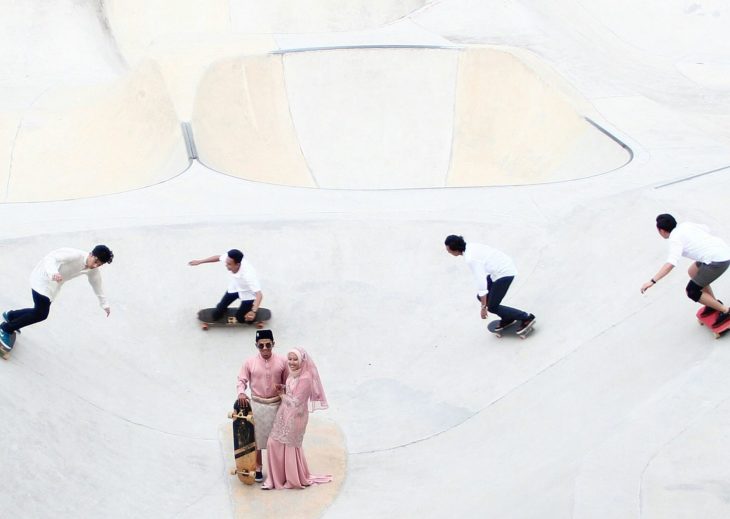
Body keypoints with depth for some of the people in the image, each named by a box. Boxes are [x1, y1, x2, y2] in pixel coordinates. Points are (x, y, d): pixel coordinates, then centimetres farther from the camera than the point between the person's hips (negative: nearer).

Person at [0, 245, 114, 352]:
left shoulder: (93, 270, -7)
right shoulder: (75, 255, -30)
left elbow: (97, 285, 11)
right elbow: (51, 257, -37)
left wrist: (104, 304, 21)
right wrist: (53, 273, -56)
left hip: (53, 285, 8)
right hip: (43, 278, -8)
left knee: (40, 312, 7)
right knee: (41, 314, -13)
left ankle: (11, 315, 33)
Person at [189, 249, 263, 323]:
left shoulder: (248, 275, -47)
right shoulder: (229, 258, -31)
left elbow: (259, 294, -48)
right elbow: (218, 257, -6)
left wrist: (253, 312, -61)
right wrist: (200, 261, 2)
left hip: (248, 293, -5)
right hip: (235, 287, 5)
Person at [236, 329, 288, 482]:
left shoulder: (282, 361, -4)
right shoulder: (250, 362, -5)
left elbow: (288, 382, 4)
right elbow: (242, 380, -1)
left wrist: (282, 387, -17)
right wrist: (241, 393, -20)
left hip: (276, 405, 0)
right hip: (257, 404, 0)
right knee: (256, 437, 7)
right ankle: (258, 467, 22)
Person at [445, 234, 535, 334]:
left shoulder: (471, 259, -28)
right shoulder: (471, 247, -1)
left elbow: (481, 281, -27)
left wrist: (484, 307, -19)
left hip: (504, 273, -9)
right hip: (503, 267, 9)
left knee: (492, 306, 0)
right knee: (481, 296, 13)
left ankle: (526, 318, 9)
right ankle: (507, 318, 26)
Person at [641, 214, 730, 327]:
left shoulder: (675, 240, -11)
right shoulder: (685, 224, 11)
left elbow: (670, 264, -26)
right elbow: (706, 229, 28)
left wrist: (652, 281, -30)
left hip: (717, 261, -9)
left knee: (692, 291, 4)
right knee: (692, 272, 28)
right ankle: (714, 302, 35)